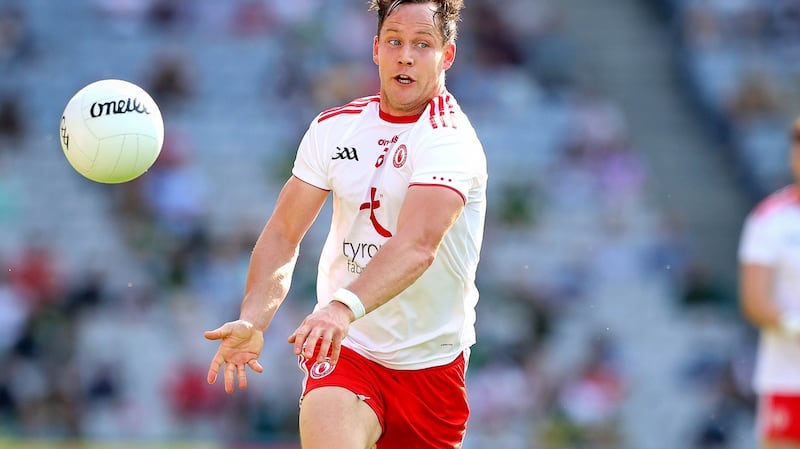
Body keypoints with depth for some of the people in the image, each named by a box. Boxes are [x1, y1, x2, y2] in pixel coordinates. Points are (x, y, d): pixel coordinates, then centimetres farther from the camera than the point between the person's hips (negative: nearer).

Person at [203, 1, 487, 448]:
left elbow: (416, 245, -31)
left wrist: (344, 308, -47)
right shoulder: (333, 127, 2)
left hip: (432, 360, -1)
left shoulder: (450, 138, -15)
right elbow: (284, 232, 3)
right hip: (342, 348, 1)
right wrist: (252, 320, -15)